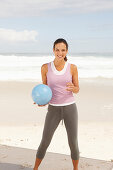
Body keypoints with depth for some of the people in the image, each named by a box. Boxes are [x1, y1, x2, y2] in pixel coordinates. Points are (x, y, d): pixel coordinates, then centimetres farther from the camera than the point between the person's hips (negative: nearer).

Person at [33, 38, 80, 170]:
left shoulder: (72, 68, -4)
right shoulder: (45, 67, -4)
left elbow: (77, 90, 3)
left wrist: (72, 88, -22)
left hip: (70, 108, 0)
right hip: (53, 110, 0)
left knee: (73, 144, 5)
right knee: (44, 143, 6)